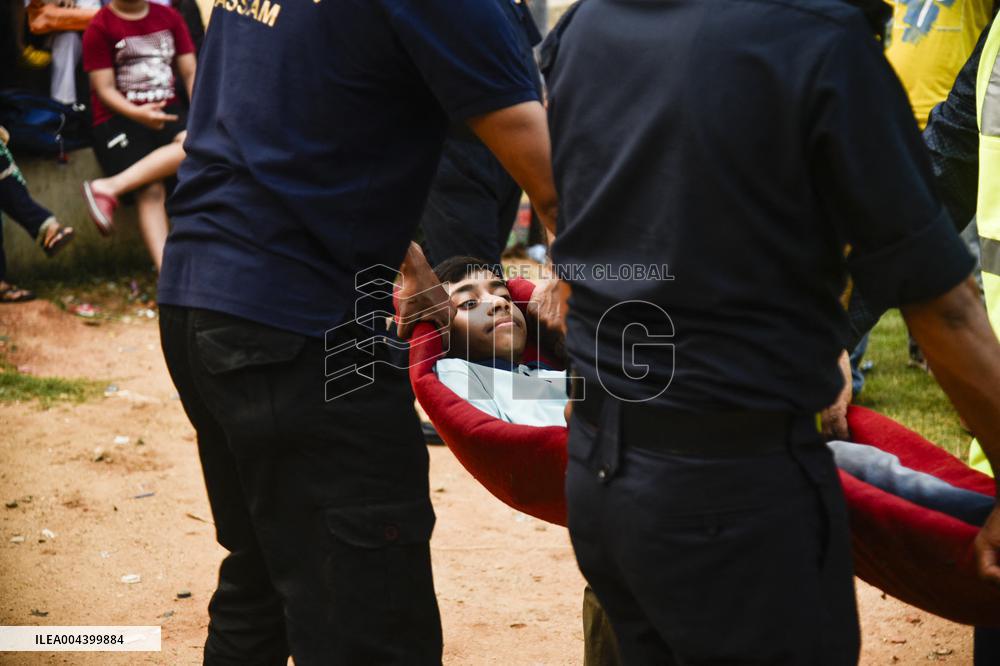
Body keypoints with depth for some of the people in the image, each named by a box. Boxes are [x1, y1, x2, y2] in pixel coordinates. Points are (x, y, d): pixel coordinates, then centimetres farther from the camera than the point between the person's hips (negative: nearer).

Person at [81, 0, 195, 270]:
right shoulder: (100, 27, -3)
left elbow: (190, 73, 8)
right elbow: (105, 89, -6)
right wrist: (137, 114, -25)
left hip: (166, 112, 4)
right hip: (119, 118, -4)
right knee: (151, 190, -25)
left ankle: (110, 189, -30)